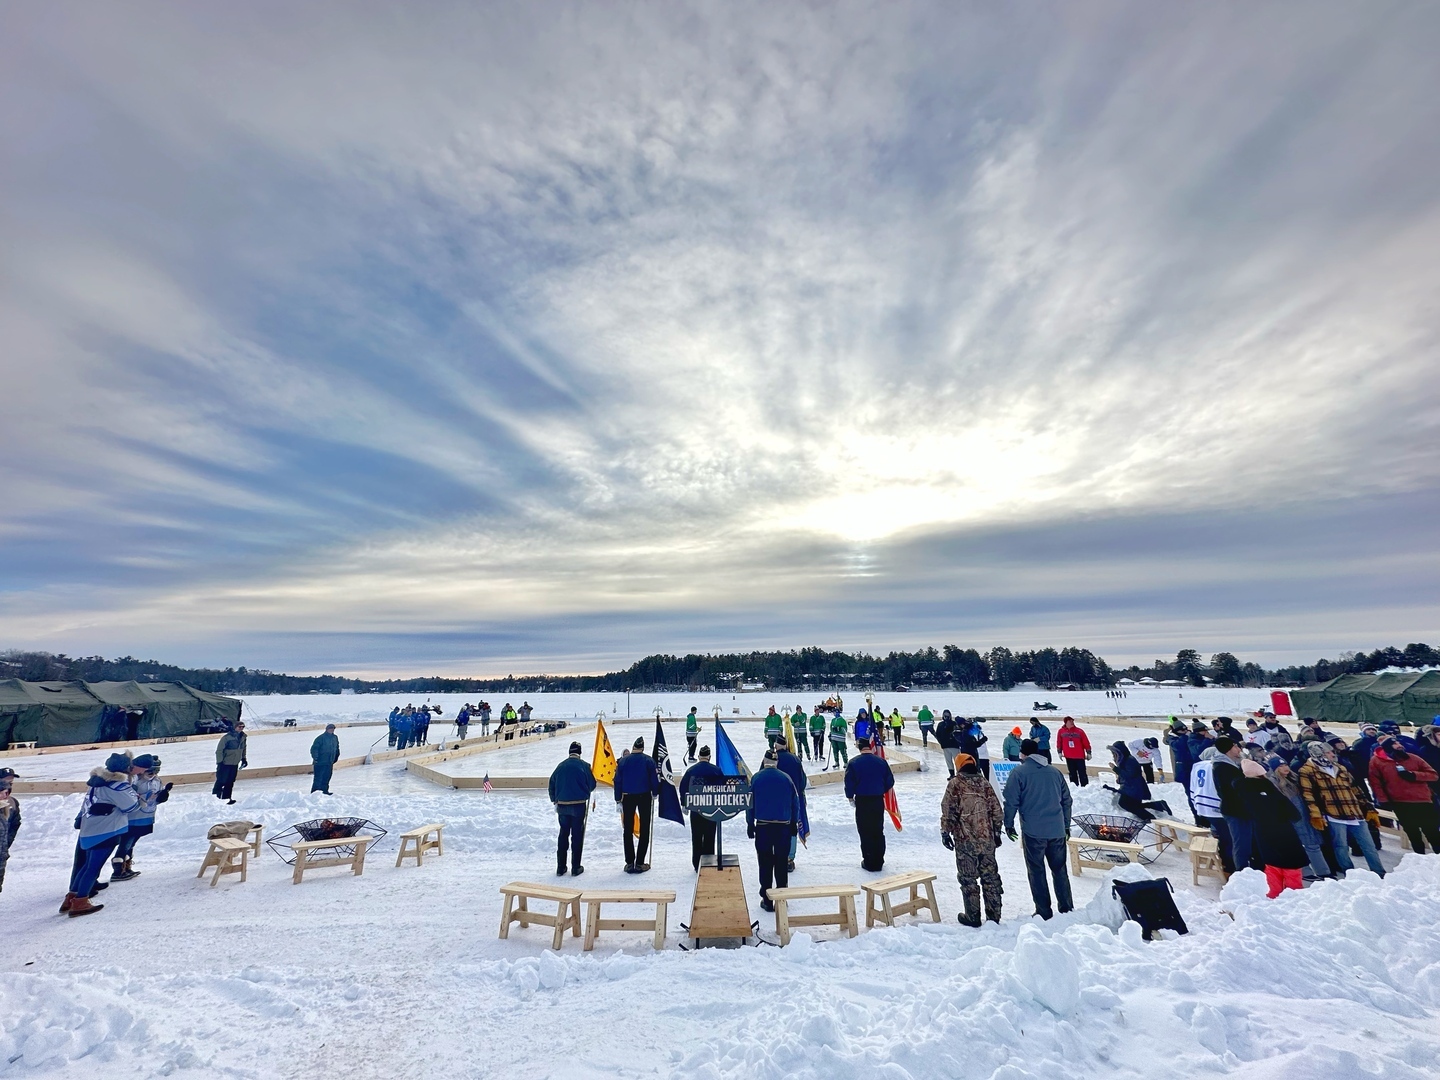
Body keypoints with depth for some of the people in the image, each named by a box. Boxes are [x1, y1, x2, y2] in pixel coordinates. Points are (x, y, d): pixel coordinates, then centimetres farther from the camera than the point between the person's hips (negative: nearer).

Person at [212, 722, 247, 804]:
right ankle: (214, 797, 17)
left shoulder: (243, 736, 3)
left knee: (230, 782, 9)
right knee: (221, 781, 0)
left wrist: (243, 759, 18)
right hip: (225, 764, -6)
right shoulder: (227, 737, -18)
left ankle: (227, 798, 16)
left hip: (235, 764, 6)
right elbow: (219, 750, -14)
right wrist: (219, 762, -17)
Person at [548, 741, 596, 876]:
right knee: (577, 835, 5)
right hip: (579, 805, -3)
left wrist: (555, 801, 18)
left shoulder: (561, 766, 4)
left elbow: (552, 784, 8)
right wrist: (586, 791, 20)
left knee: (563, 834, 14)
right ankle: (576, 868, 8)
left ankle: (560, 867, 18)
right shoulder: (584, 765, -7)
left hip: (562, 805, 3)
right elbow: (592, 785, -2)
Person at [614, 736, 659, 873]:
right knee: (644, 829, 8)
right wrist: (655, 794, 13)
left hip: (628, 797, 1)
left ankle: (629, 863, 11)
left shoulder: (623, 760, -1)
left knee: (628, 829, 11)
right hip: (644, 796, -1)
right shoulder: (649, 760, -6)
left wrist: (618, 799, 5)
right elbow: (654, 779, -4)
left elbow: (617, 781, -1)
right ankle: (640, 863, 6)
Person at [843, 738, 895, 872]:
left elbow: (849, 783, -10)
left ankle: (869, 862, 13)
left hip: (862, 801, -2)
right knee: (878, 831, 15)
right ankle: (878, 862, 23)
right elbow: (890, 782, 1)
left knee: (865, 832, 8)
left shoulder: (853, 763, -12)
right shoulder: (882, 762, -6)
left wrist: (850, 797, 6)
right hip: (878, 800, 3)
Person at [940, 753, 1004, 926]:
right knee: (990, 876, 14)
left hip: (965, 840, -4)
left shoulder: (955, 784, -7)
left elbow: (948, 810, -9)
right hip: (987, 839, 4)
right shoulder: (985, 783, 5)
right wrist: (996, 832, 20)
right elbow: (996, 811, 8)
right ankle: (994, 915, 22)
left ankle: (972, 917, 13)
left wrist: (945, 832, 1)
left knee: (968, 878, 6)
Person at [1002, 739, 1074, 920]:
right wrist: (1066, 825, 24)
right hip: (1057, 830, 5)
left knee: (1036, 871, 6)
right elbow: (1066, 799, 12)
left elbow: (1011, 801, -10)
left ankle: (1044, 911, 11)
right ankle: (1066, 907, 27)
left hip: (1033, 831, -5)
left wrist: (1009, 824, 2)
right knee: (1059, 869, 19)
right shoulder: (1055, 772, 7)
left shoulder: (1019, 772, -8)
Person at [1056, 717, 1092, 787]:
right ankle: (1074, 786, 19)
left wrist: (1088, 753, 1)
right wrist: (1060, 752, 7)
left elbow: (1086, 742, 0)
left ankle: (1085, 786, 7)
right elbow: (1059, 742, 8)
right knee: (1072, 773, 10)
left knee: (1082, 773, 0)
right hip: (1068, 757, 2)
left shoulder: (1079, 731, -6)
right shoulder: (1061, 731, -1)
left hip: (1079, 756, -2)